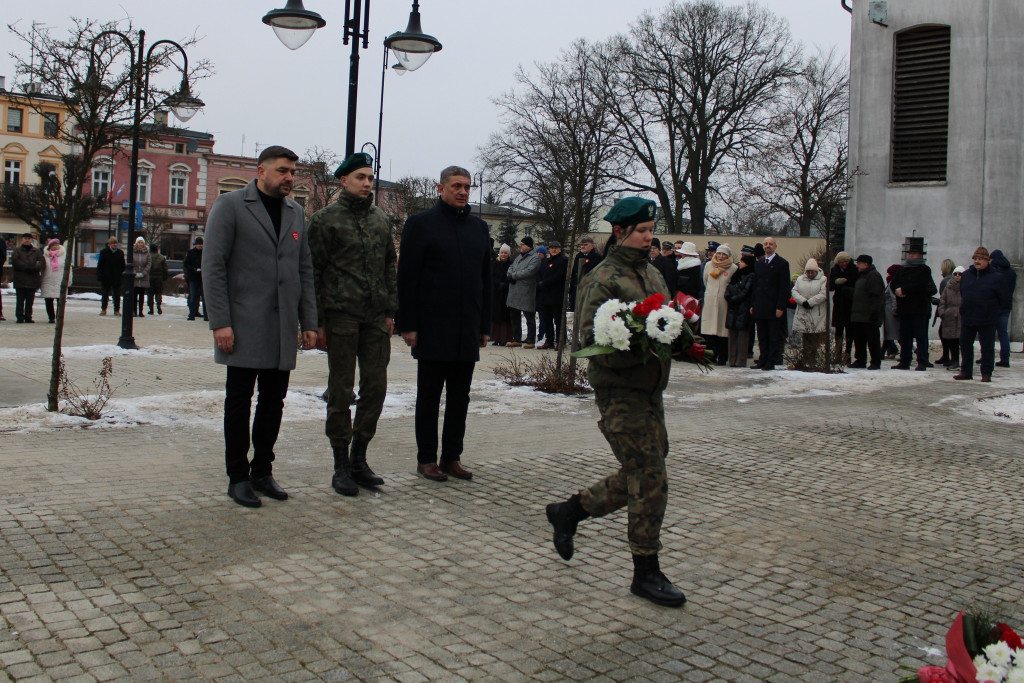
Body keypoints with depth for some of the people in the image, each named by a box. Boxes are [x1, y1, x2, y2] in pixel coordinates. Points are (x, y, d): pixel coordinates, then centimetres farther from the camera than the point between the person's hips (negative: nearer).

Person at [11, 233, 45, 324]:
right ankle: (19, 317, 1)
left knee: (30, 300, 4)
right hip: (20, 279, -1)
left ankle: (28, 316, 9)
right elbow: (15, 262, -6)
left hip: (33, 279, 1)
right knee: (20, 299, -2)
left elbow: (42, 263, 1)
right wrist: (27, 267, -16)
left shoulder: (37, 251, 11)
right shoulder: (17, 250, 8)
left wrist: (33, 267, -17)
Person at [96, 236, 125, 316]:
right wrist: (100, 276, -8)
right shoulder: (104, 252, -1)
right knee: (105, 294, 8)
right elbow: (100, 265, -1)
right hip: (106, 278, -1)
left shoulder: (120, 252, 4)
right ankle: (103, 309, 17)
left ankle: (117, 310, 11)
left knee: (117, 295, 4)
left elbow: (123, 266, 9)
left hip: (117, 278, 1)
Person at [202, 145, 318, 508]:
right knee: (239, 403, 3)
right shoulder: (230, 205, -1)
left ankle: (262, 471, 21)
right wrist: (220, 322, -13)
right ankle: (238, 477, 13)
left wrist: (309, 322, 9)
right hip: (245, 325, -5)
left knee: (273, 403, 9)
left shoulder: (295, 212, 16)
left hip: (283, 328, 5)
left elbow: (305, 270, 16)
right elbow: (212, 266, -6)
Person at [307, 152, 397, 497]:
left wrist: (390, 311, 10)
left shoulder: (380, 219, 14)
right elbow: (313, 272, -3)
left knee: (376, 388, 5)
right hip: (341, 316, -5)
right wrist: (316, 322, -8)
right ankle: (341, 466, 10)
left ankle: (359, 458, 19)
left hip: (376, 318, 5)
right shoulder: (325, 219, -1)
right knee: (340, 392, 1)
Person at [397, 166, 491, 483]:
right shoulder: (420, 223, -2)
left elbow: (486, 279, 15)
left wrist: (485, 325, 11)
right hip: (432, 329, -5)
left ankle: (452, 457, 19)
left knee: (460, 397, 9)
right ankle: (426, 459, 14)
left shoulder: (478, 227, 13)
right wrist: (408, 325, -11)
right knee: (429, 396, 4)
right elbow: (407, 278, -6)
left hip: (467, 331, 5)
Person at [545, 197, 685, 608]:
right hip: (620, 392, -8)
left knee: (637, 476, 14)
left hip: (650, 388, 9)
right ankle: (646, 572, 6)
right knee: (650, 478, -7)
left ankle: (569, 512, 33)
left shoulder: (652, 274, 16)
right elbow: (592, 339, -17)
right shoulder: (604, 279, -10)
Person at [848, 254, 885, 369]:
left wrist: (874, 313, -24)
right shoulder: (862, 275, 20)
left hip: (869, 316, -10)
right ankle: (860, 360, 19)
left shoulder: (874, 276, -11)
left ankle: (876, 362, -1)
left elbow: (876, 296, -19)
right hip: (859, 315, 10)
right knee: (858, 338, 11)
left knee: (872, 339, -5)